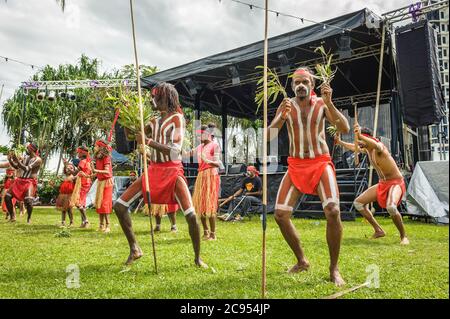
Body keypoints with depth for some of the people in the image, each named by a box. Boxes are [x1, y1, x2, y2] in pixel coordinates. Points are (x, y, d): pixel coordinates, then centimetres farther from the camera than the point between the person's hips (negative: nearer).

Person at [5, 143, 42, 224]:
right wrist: (10, 160, -1)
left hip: (30, 182, -7)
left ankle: (29, 218, -3)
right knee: (7, 196, 0)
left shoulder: (38, 160, -10)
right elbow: (16, 167, 15)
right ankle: (12, 217, 13)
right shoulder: (25, 157, 12)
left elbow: (27, 169, -20)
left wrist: (17, 160, -25)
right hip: (20, 180, 7)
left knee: (28, 200, -25)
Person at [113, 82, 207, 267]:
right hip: (153, 170, 6)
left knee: (191, 215, -16)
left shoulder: (177, 118, -5)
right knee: (119, 206, -3)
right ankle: (134, 249, 9)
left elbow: (174, 151, -16)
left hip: (172, 171, -6)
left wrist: (149, 142, -22)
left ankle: (198, 257, 7)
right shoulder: (154, 122, 14)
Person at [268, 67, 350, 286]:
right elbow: (269, 136, -7)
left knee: (333, 211, -23)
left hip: (321, 163, -2)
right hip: (296, 165, 2)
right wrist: (282, 117, -25)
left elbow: (345, 129, -13)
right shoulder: (286, 106, 2)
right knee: (280, 215, -6)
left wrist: (329, 103, -23)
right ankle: (302, 261, 16)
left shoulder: (322, 104, -1)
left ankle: (334, 268, -3)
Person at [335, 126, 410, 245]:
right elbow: (353, 147, 24)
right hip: (382, 184, 9)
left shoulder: (379, 146, -24)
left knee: (391, 207, -37)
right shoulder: (366, 149, 2)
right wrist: (339, 142, 20)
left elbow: (377, 146, -51)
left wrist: (361, 136, -66)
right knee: (358, 203, 6)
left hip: (396, 183, -9)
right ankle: (379, 231, 16)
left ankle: (403, 236, -11)